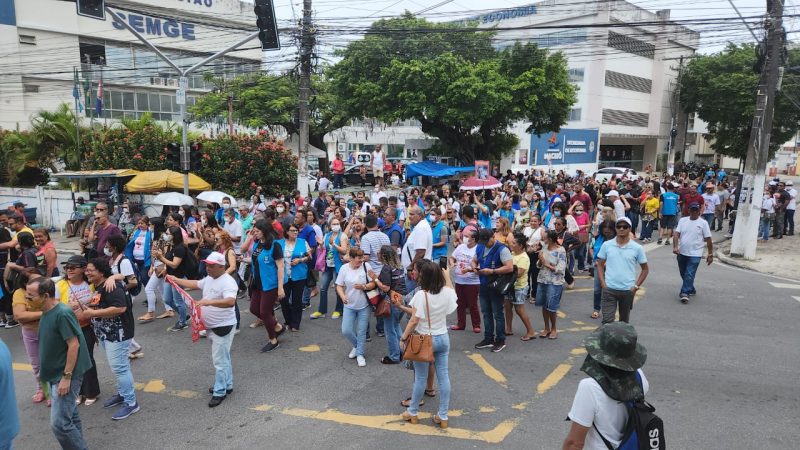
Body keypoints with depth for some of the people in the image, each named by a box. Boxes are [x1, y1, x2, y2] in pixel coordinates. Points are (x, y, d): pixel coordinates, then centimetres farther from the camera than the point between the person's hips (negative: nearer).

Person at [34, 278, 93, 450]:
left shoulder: (62, 313, -22)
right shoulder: (46, 312, 5)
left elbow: (74, 345, -23)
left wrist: (66, 377, -22)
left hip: (65, 376, -9)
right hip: (55, 375, 9)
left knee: (59, 423, -7)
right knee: (70, 416, 18)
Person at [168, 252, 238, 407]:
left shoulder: (228, 282, -24)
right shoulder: (209, 279, 6)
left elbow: (230, 301, -39)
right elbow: (195, 284, 24)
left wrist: (209, 302, -48)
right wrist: (176, 280, 25)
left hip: (223, 327, -10)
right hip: (211, 326, 10)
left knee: (219, 360, -3)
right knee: (223, 358, 21)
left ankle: (220, 392, 9)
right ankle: (226, 385, 33)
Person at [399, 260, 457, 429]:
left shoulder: (421, 295, -21)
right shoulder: (446, 293, -6)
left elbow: (414, 321, -19)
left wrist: (404, 337, -7)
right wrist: (446, 275, 23)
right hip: (443, 338, 4)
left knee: (420, 378, 9)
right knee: (443, 377, 9)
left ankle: (412, 413, 26)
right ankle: (443, 416, 18)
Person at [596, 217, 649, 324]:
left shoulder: (637, 248, -2)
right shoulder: (606, 245, 0)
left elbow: (645, 269, 6)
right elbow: (600, 264, 7)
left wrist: (636, 285, -2)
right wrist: (603, 283, -3)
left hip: (628, 290, 1)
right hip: (609, 289, -1)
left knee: (624, 321, 16)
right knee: (607, 320, -5)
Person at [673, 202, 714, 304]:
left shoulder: (703, 223, -3)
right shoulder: (682, 220, 4)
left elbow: (708, 240, -2)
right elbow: (677, 234, -3)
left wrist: (710, 254, -2)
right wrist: (675, 247, -18)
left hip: (695, 254, -4)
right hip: (682, 253, 4)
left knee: (689, 275, -12)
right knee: (683, 274, 16)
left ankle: (684, 293, -11)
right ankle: (691, 290, 35)